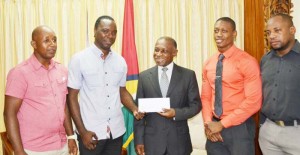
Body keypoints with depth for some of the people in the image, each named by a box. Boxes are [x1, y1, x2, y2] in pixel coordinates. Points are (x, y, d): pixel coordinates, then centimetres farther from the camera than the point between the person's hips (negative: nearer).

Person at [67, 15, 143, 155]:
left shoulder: (120, 61, 4)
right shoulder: (79, 59, -7)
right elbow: (72, 97, -6)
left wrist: (135, 110, -5)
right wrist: (82, 131, -10)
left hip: (116, 131, 4)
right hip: (91, 132, -3)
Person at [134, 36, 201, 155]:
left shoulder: (188, 75, -1)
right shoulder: (144, 76, 1)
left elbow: (196, 105, 1)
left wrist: (176, 113, -16)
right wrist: (139, 140, -2)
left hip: (179, 140, 0)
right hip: (152, 140, 1)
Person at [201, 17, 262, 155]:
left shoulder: (247, 62, -12)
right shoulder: (208, 64, 5)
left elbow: (253, 102, -16)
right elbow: (205, 97, 9)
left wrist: (222, 124, -16)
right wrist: (208, 123, -7)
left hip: (239, 128, -5)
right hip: (214, 128, 5)